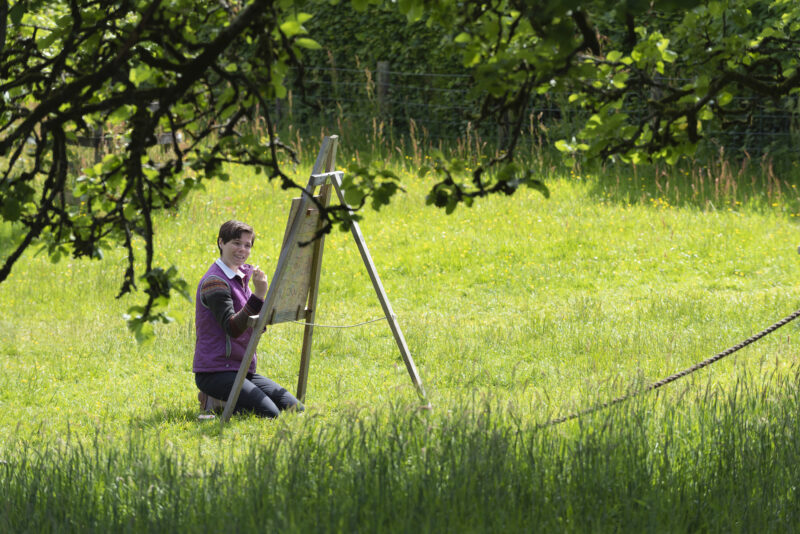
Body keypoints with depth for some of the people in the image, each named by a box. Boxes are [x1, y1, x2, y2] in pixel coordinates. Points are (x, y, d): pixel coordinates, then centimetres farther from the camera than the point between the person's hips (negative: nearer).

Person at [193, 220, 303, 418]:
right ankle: (214, 402, -4)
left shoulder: (241, 277, 17)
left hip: (243, 370, 9)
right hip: (215, 371, -9)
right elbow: (233, 328, -22)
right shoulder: (214, 282, -12)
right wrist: (258, 295, -28)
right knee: (269, 414, -25)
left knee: (296, 409, -3)